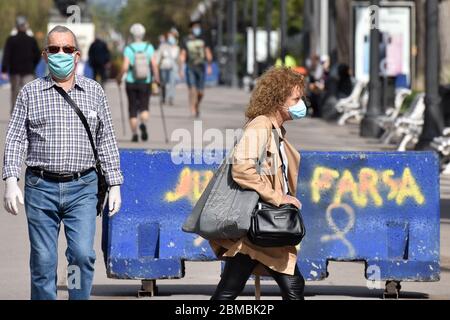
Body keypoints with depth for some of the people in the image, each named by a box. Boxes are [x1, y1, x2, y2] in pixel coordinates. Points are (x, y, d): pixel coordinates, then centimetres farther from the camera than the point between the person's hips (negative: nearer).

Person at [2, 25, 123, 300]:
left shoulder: (94, 92, 10)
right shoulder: (31, 92, 7)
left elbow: (107, 141, 12)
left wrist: (115, 184, 7)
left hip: (82, 188, 0)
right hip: (41, 187, 0)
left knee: (82, 254, -12)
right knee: (43, 261, 1)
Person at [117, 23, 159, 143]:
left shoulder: (128, 49, -6)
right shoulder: (149, 47, -2)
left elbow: (125, 67, -12)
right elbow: (154, 65, -9)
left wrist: (119, 78, 4)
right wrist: (157, 78, 2)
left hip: (131, 82, -1)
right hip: (145, 82, 1)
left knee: (133, 109, 10)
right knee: (144, 107, 10)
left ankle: (134, 134, 8)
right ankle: (143, 124, -21)